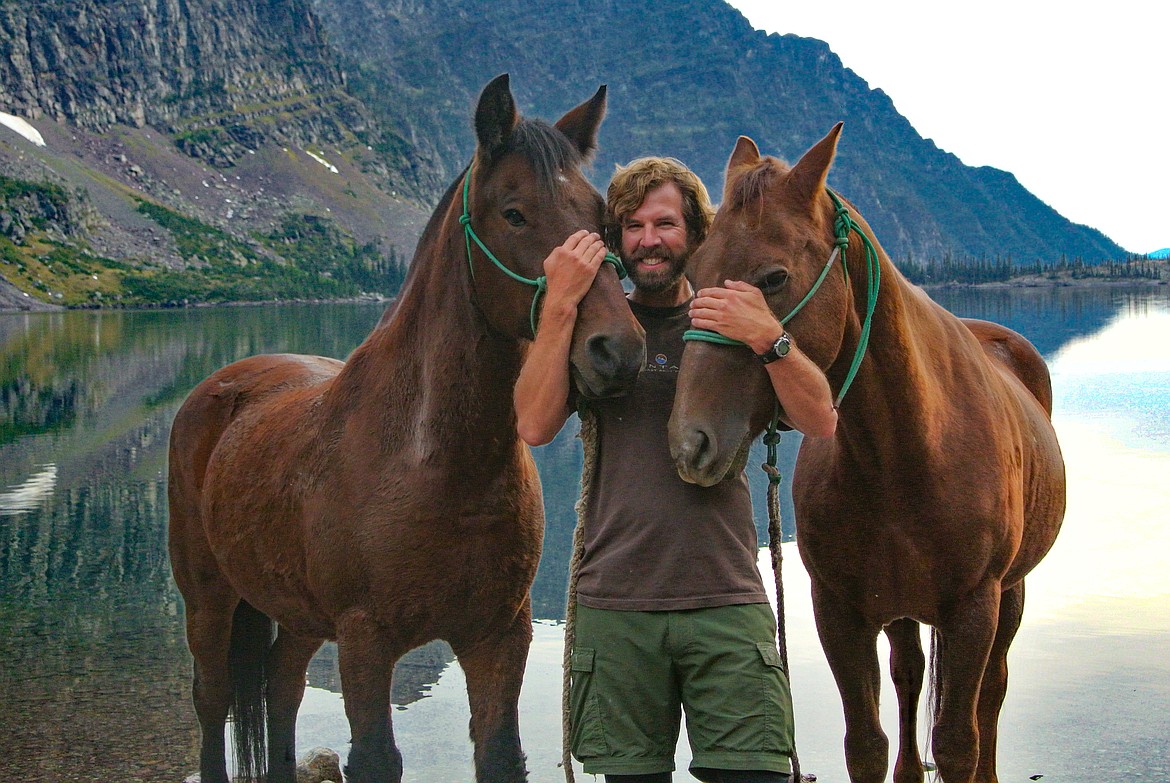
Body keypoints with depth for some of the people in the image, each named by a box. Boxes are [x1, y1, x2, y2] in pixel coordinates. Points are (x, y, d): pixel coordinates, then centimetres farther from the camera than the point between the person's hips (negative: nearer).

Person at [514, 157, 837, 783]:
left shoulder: (739, 323, 11)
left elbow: (821, 424, -4)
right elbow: (535, 426, -7)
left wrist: (770, 339, -19)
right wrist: (559, 306, -13)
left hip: (727, 600, 0)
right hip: (614, 607, 0)